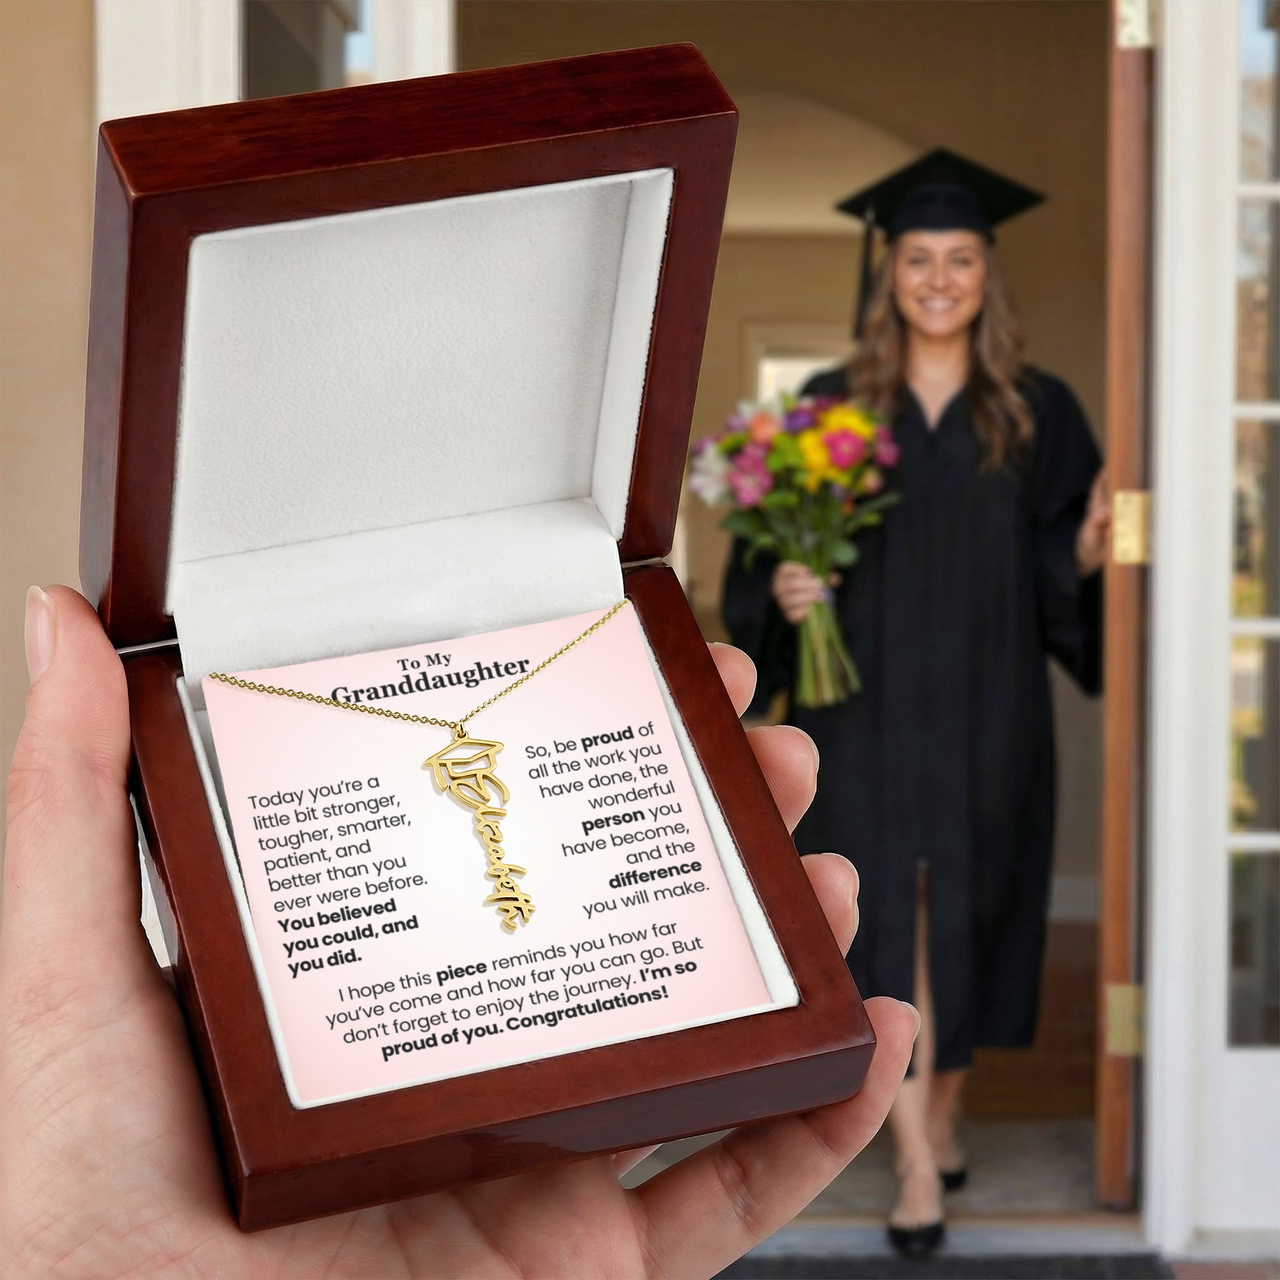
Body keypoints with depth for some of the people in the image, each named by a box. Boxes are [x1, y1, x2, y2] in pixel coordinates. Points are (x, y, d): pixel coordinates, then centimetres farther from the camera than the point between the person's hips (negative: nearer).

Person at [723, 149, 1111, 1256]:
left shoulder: (1038, 414, 5)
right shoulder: (832, 406, 4)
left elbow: (1057, 565, 5)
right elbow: (771, 551, 5)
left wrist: (1086, 553, -16)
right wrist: (784, 592, -15)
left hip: (984, 709, 1)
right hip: (867, 706, -1)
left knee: (964, 916, 9)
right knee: (888, 920, -6)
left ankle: (943, 1112, 30)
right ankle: (915, 1162, -4)